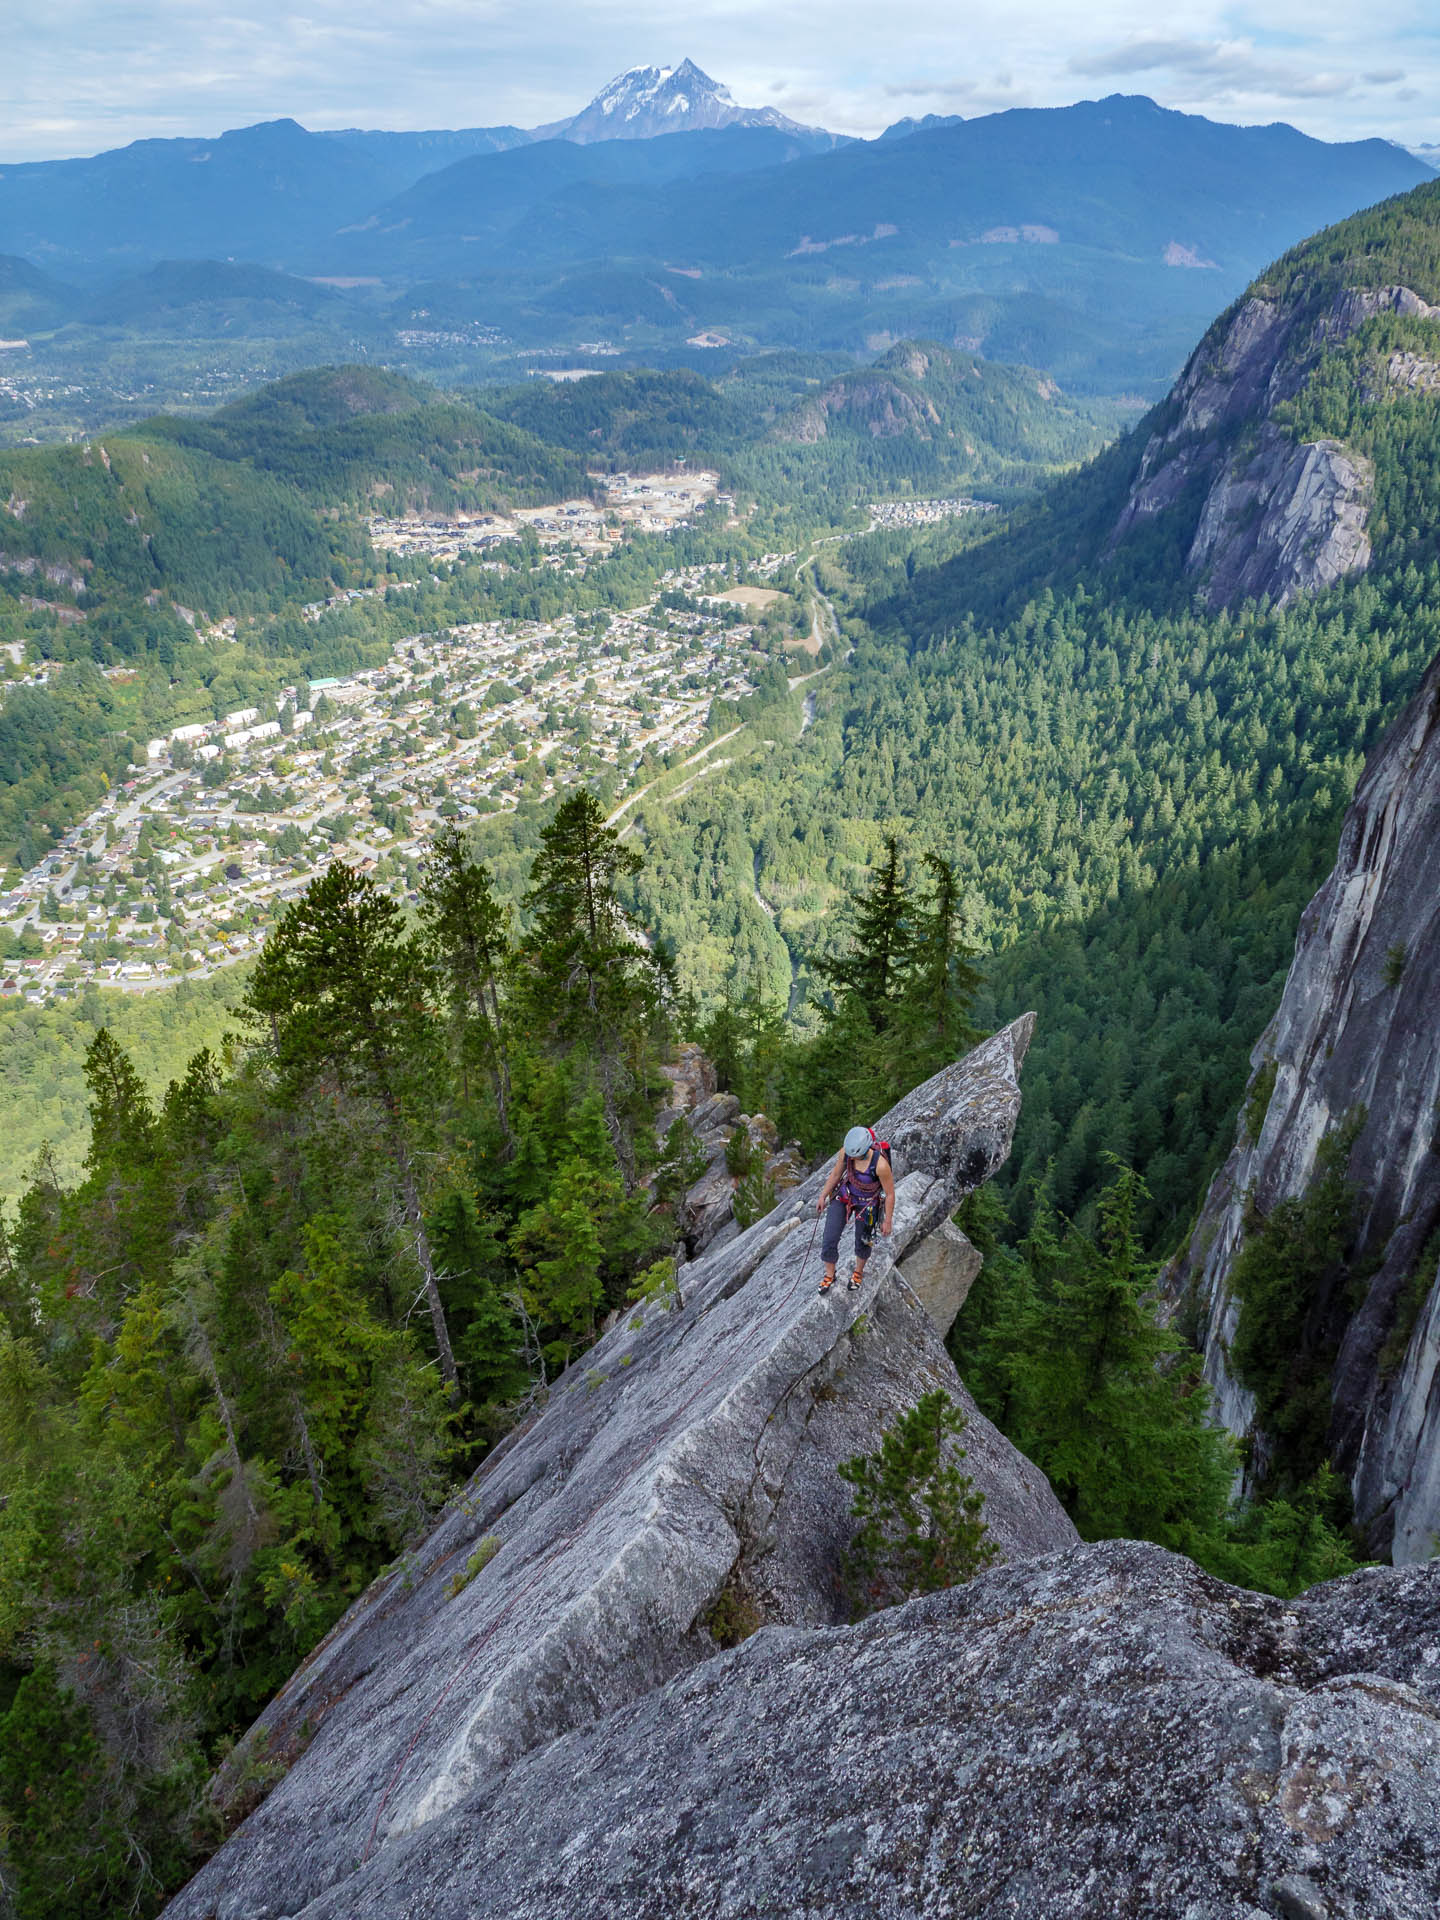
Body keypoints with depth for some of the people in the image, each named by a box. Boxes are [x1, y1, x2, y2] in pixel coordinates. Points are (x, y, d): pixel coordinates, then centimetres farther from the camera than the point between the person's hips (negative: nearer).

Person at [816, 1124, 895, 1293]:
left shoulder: (881, 1164, -38)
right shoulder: (845, 1151, -27)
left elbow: (890, 1194, -22)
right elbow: (836, 1174, -5)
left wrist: (887, 1221, -11)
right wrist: (822, 1196, 4)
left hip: (867, 1203, -3)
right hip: (844, 1196, 3)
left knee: (862, 1241, 20)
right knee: (829, 1238, 1)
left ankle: (858, 1272, 52)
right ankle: (829, 1275, 29)